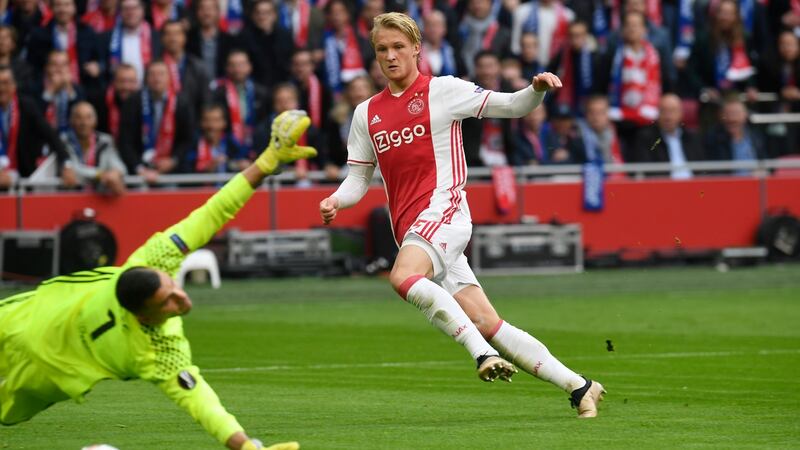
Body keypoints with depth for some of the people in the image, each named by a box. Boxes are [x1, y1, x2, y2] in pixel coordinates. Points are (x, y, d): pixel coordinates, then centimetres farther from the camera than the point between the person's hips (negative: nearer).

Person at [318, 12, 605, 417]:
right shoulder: (366, 114, 16)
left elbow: (511, 106, 3)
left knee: (403, 276, -34)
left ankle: (483, 353, -32)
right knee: (487, 324, -2)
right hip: (408, 228, 5)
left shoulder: (441, 90, 2)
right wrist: (335, 201, -1)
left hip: (443, 210, -5)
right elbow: (358, 178, 19)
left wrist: (537, 90, -18)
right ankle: (578, 387, 3)